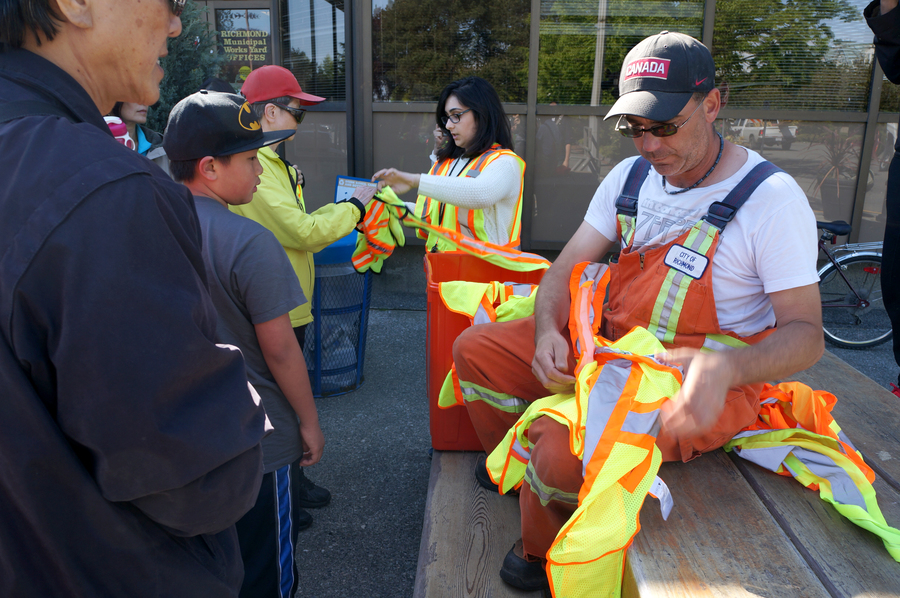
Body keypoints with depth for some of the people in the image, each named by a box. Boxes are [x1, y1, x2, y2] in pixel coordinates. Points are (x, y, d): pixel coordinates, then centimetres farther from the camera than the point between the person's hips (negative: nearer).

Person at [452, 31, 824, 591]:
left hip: (699, 382, -6)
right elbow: (566, 269, 3)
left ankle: (547, 554, 6)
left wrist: (725, 366, -36)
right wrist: (548, 331, -18)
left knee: (564, 444, -32)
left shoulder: (772, 197, -15)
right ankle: (518, 467, 26)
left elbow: (805, 333, -15)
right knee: (475, 349, 1)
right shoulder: (631, 176, 3)